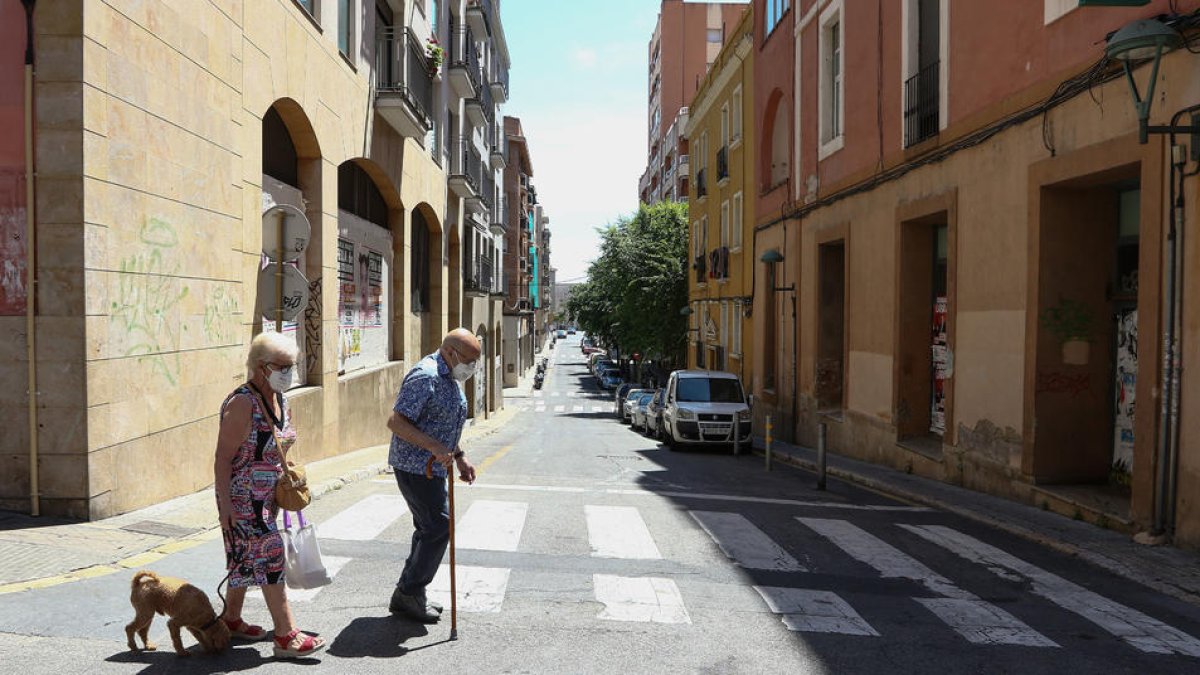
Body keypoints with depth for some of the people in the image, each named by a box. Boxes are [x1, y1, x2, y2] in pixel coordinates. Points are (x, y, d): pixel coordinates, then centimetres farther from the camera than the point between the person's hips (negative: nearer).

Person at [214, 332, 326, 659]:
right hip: (242, 496, -9)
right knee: (269, 555, -10)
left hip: (266, 496, 9)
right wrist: (224, 503, -22)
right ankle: (287, 637, -7)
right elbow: (223, 457, -19)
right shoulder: (242, 403, -19)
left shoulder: (280, 401, 8)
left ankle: (231, 619, 34)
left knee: (248, 557, 18)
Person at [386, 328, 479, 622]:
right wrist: (435, 448, -30)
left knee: (429, 528, 13)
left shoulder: (451, 378, 12)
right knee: (438, 527, -7)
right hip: (415, 466, -10)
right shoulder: (425, 377, -20)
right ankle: (409, 592, 5)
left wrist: (459, 456, 17)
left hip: (432, 466, 10)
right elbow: (395, 421, -25)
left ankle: (408, 596, 23)